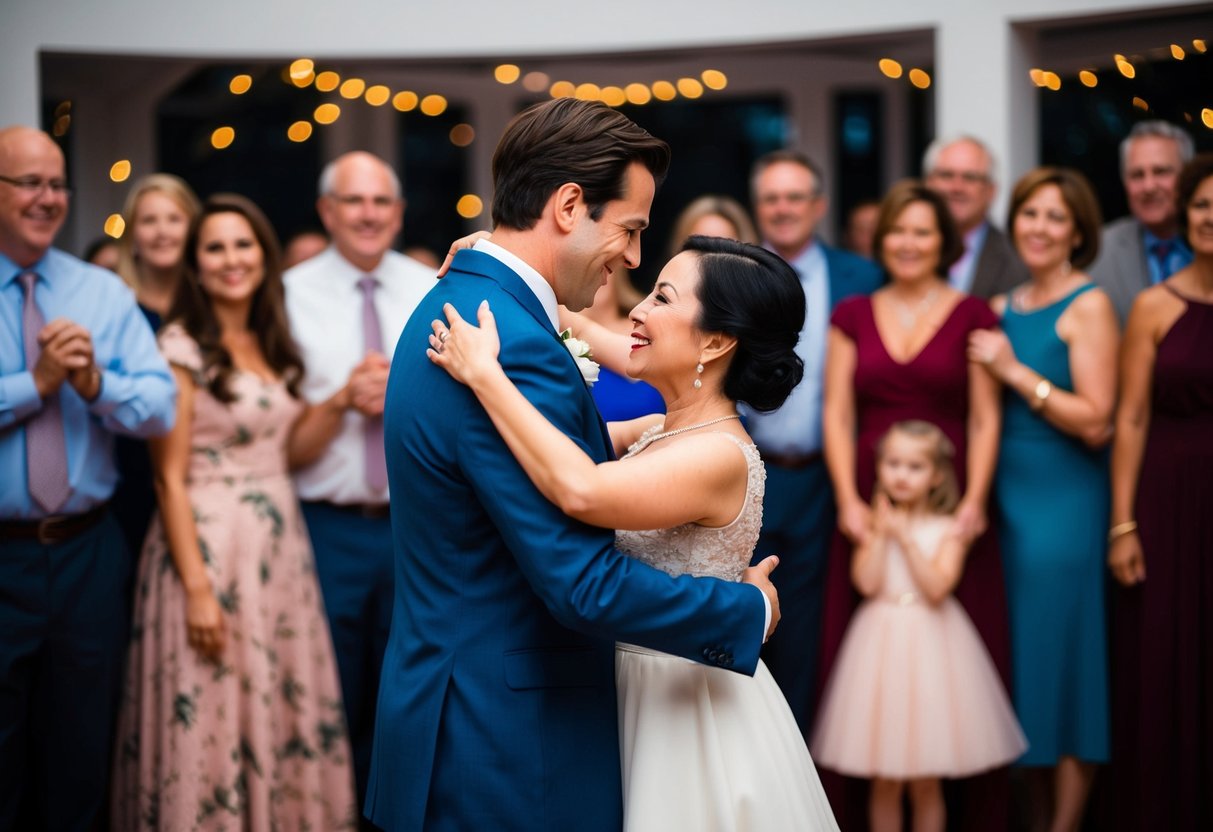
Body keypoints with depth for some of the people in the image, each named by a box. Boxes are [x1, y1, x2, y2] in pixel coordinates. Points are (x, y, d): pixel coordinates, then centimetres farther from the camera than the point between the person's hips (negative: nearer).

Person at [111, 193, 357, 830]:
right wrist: (196, 587, -18)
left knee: (284, 713, 9)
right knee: (215, 719, -2)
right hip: (210, 542, -6)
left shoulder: (274, 345, 12)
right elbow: (170, 477, -12)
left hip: (281, 543, 7)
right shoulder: (183, 347, -9)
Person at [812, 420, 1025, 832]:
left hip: (930, 647, -1)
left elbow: (937, 587, -14)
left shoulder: (946, 530, -1)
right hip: (883, 643, 1)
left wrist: (905, 537, -13)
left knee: (925, 782, 4)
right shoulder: (874, 526, 4)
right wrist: (881, 532, -9)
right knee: (884, 780, 5)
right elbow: (867, 582, -10)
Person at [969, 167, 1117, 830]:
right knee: (1021, 655, 10)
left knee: (1061, 655, -3)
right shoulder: (1001, 310, 12)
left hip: (1064, 499, -6)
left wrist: (1015, 370, -14)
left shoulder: (1087, 307, -7)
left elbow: (1096, 422, -16)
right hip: (1005, 495, 7)